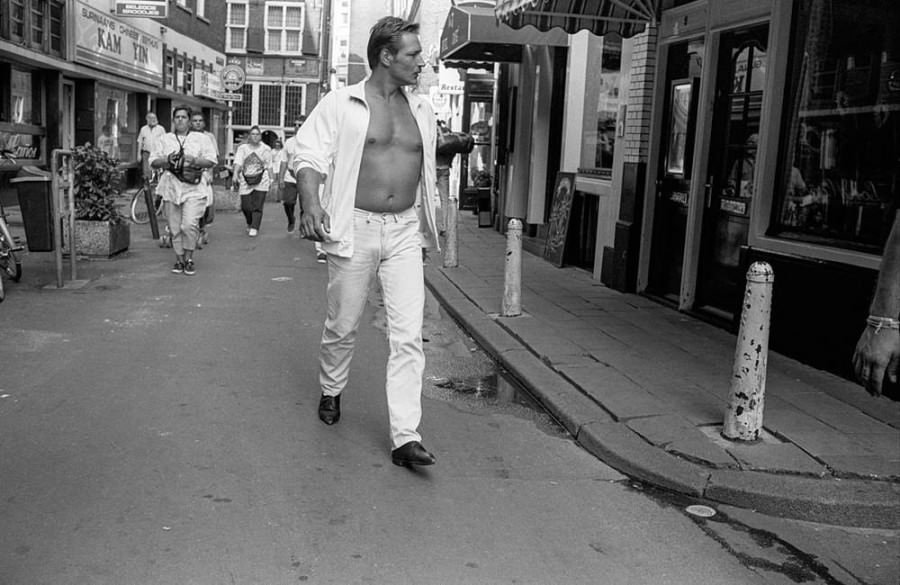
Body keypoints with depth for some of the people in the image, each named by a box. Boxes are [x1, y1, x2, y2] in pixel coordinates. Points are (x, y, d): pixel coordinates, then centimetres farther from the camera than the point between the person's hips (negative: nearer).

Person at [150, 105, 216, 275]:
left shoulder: (201, 139, 9)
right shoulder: (165, 139, 15)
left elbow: (211, 161, 2)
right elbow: (153, 162, 10)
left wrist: (194, 161, -15)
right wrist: (167, 160, -10)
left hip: (194, 187, -3)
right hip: (171, 186, 3)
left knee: (190, 224, -16)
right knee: (175, 227, 4)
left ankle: (189, 258, -1)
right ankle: (179, 260, 15)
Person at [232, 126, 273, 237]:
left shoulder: (266, 149, 8)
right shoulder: (242, 148, 6)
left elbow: (269, 166, 13)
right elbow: (238, 162, -5)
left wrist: (270, 179, 13)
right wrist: (235, 174, -19)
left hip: (261, 182, -1)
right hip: (246, 181, 1)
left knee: (257, 206, -9)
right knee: (245, 206, 0)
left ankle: (254, 228, -6)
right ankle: (250, 224, 26)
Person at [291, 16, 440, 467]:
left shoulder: (421, 111, 13)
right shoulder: (341, 104, -3)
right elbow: (309, 155, -9)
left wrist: (428, 222, 23)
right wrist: (311, 203, -27)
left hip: (406, 231, 3)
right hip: (354, 227, -3)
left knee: (408, 334, -6)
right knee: (342, 325, 9)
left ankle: (405, 438, -5)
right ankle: (331, 392, 39)